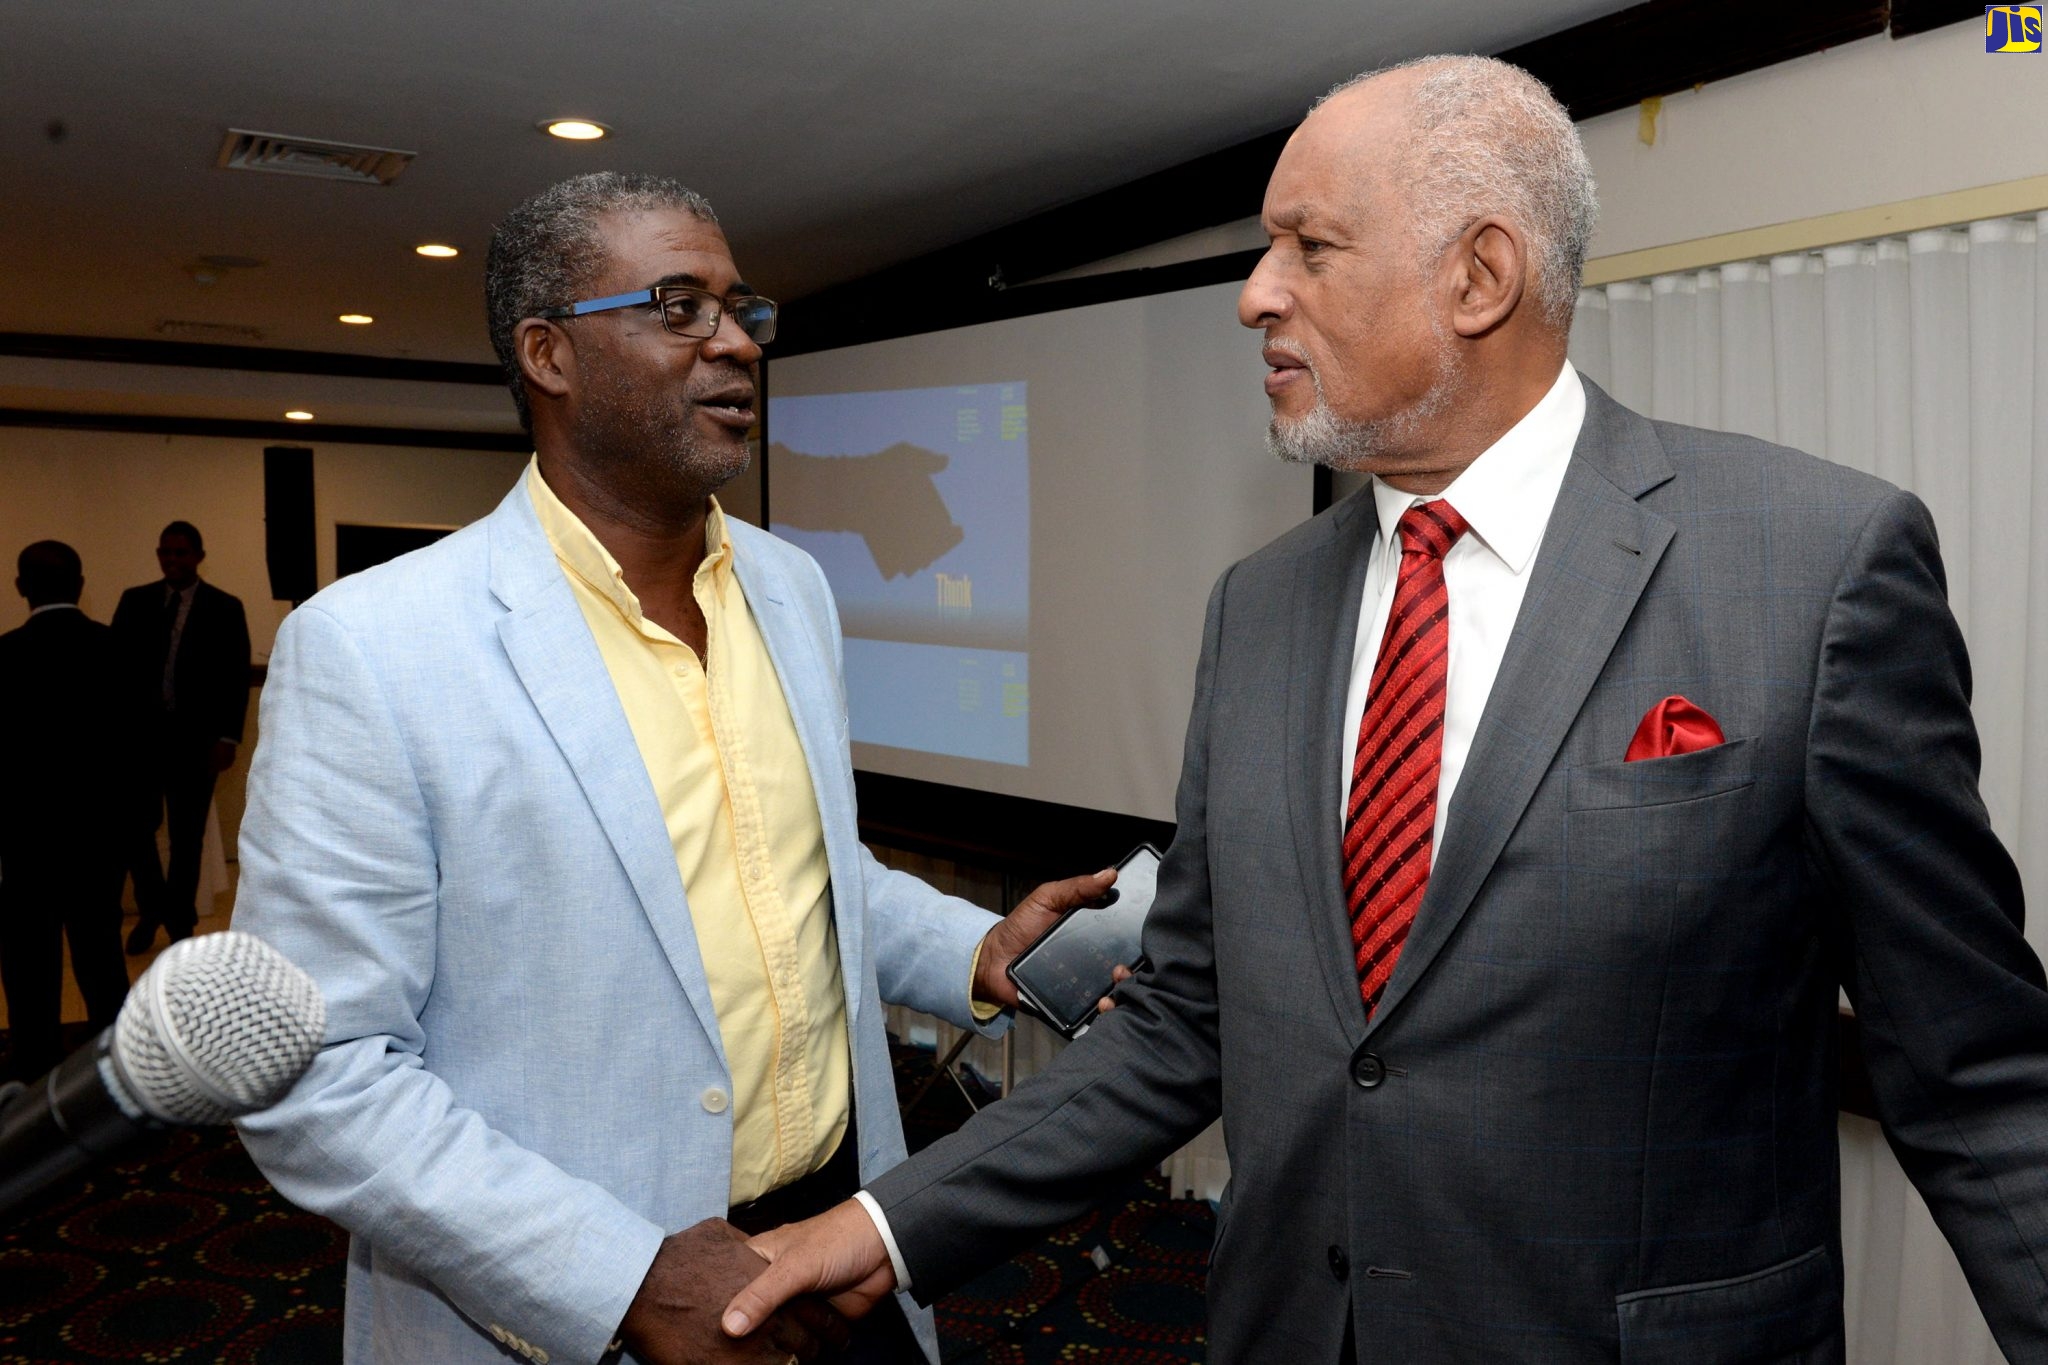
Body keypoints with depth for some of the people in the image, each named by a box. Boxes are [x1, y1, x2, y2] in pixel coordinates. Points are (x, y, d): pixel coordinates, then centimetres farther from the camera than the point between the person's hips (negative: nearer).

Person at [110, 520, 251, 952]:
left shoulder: (225, 608, -1)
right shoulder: (135, 601, 6)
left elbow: (236, 678, -2)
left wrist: (228, 738, -8)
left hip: (195, 738, -2)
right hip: (140, 733, 2)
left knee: (187, 836, 6)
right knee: (135, 827, 1)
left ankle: (179, 923, 20)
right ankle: (151, 908, 25)